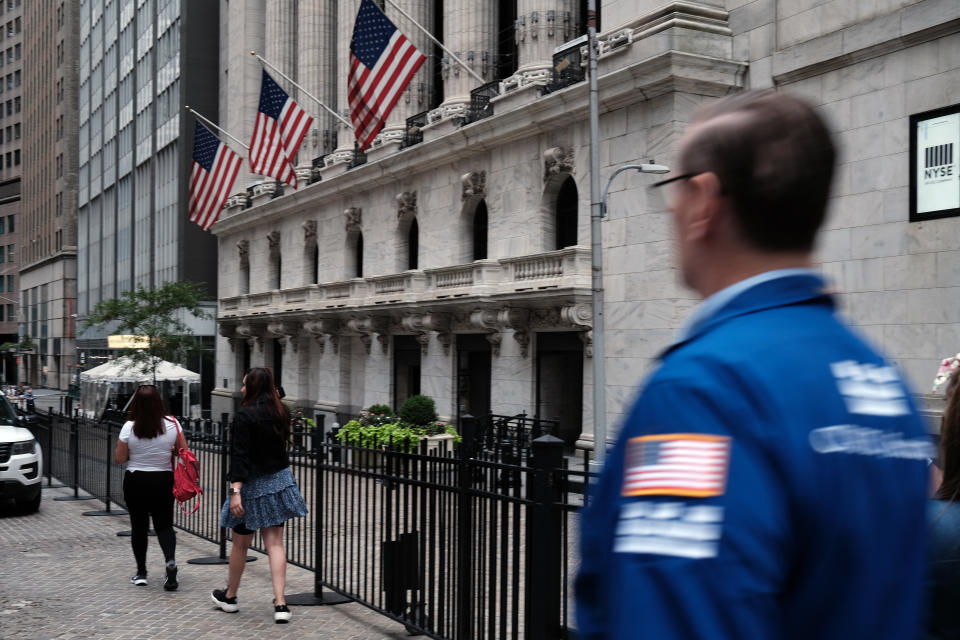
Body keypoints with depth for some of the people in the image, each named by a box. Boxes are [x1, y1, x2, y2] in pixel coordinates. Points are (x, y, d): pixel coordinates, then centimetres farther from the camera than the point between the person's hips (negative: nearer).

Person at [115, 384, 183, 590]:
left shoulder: (129, 428, -12)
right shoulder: (171, 424, -8)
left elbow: (119, 459, -5)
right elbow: (185, 452, -2)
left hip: (136, 481, -1)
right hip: (163, 481, 1)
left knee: (139, 526, 12)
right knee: (164, 525, 9)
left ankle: (141, 572, 17)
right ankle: (171, 560, -16)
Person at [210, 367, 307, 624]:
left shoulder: (246, 414, -16)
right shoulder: (280, 412, 3)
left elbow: (240, 455, -22)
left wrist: (236, 490, -25)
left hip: (253, 486, -6)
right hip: (280, 481, 6)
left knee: (240, 544, 12)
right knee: (275, 543, 5)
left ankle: (230, 597, 30)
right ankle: (280, 603, -1)